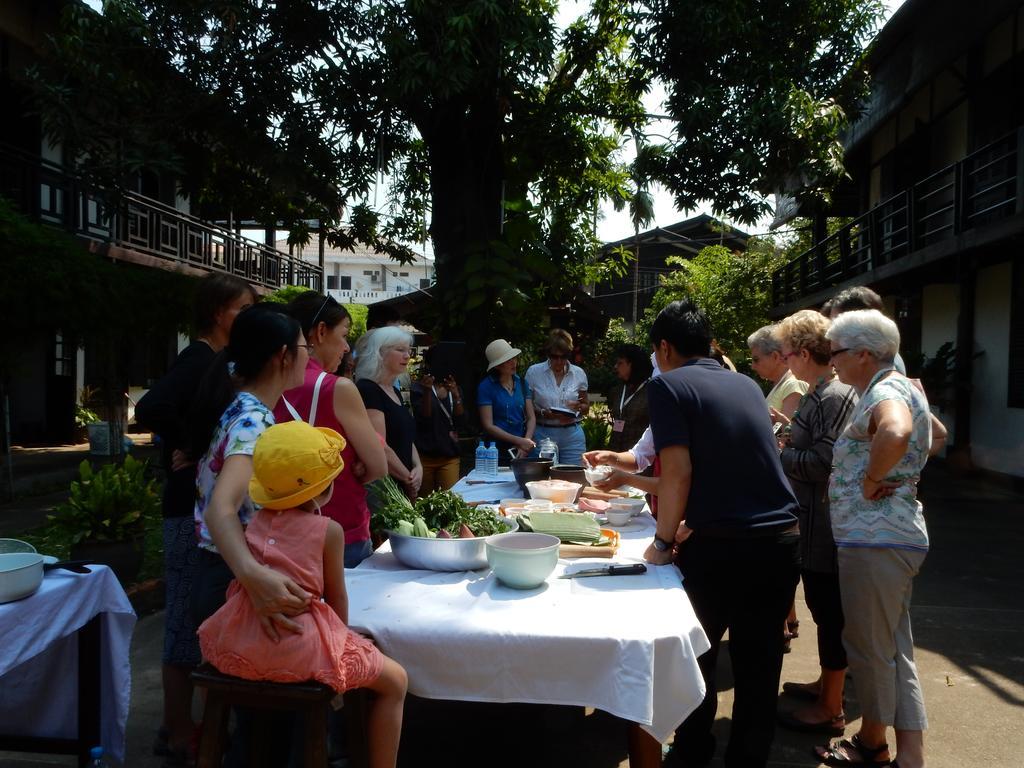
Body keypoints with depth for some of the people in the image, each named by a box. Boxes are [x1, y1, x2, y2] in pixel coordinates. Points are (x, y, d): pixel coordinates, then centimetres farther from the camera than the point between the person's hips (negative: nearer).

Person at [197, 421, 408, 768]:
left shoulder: (257, 521, 7)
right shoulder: (328, 530, -7)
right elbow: (336, 596, 1)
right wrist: (342, 633, 20)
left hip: (238, 643, 6)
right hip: (297, 645, -6)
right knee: (395, 681, 10)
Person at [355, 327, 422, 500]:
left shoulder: (395, 392, 14)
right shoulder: (367, 390, -14)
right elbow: (380, 448, -20)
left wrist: (418, 467, 0)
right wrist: (409, 479, -10)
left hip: (402, 486, 9)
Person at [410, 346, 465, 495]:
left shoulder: (454, 388, 10)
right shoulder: (418, 387, -1)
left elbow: (460, 420, 0)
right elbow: (423, 418, -11)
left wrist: (456, 396, -16)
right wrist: (427, 391, -24)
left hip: (449, 456, 2)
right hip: (425, 454, -2)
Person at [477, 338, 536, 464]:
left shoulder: (522, 383, 8)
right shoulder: (486, 386, -8)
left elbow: (531, 418, 7)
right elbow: (488, 426, -11)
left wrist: (527, 441, -11)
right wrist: (519, 441, -16)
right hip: (497, 451, -4)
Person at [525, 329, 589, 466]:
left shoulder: (578, 373, 7)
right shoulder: (533, 372, 0)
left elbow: (586, 406, 14)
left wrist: (578, 408, -8)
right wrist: (543, 413, -16)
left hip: (572, 435, 2)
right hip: (542, 433, -2)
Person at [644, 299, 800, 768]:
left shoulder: (668, 385, -6)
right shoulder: (746, 385, 12)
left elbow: (678, 471, -15)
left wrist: (664, 543, -3)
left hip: (720, 547, -5)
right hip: (782, 540, 5)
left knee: (695, 659, 17)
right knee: (759, 665, 16)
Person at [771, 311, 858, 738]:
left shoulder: (836, 396, -20)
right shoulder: (817, 392, 10)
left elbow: (824, 462, -25)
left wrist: (777, 451, -13)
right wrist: (786, 438, 5)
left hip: (824, 526, -10)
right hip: (812, 523, 10)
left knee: (829, 612, 2)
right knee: (823, 608, 21)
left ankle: (831, 711, 15)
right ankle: (827, 683, 37)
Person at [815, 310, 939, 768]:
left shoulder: (885, 392, -17)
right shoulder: (900, 388, 14)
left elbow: (895, 433, -41)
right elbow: (933, 433, 33)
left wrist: (870, 481, -23)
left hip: (875, 539, -10)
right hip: (894, 535, 10)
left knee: (868, 647, 6)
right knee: (894, 649, 15)